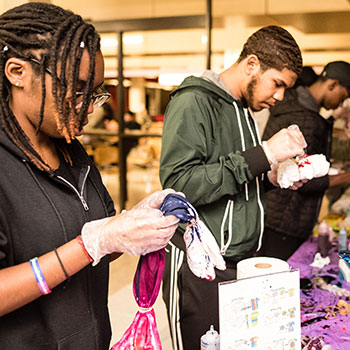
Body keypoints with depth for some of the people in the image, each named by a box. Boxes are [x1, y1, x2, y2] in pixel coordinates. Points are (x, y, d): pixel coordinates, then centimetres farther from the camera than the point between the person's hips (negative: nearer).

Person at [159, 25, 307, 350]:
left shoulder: (242, 110, 15)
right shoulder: (193, 102, -12)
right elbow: (179, 183, -25)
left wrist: (270, 177, 2)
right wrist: (264, 154, -24)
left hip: (241, 259, 8)